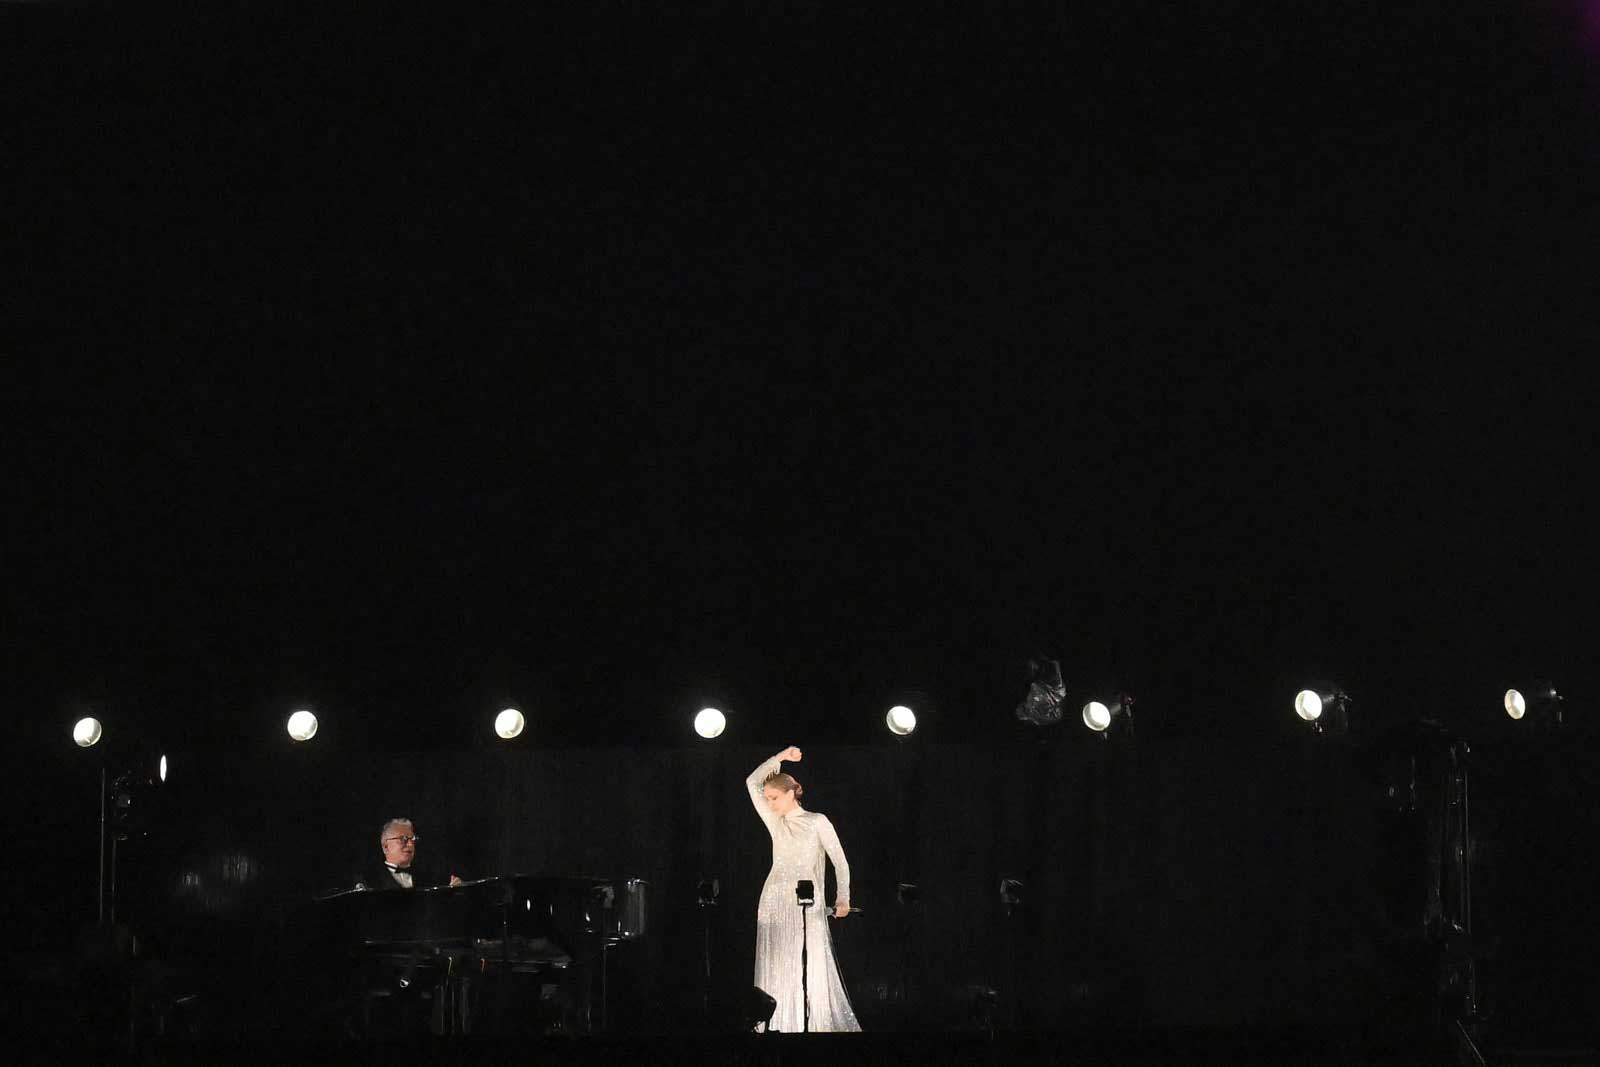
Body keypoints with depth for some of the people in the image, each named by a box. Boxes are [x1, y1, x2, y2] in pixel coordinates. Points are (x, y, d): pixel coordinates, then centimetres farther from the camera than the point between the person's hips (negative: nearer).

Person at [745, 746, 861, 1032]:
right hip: (774, 902, 4)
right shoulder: (776, 823, 16)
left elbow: (840, 861, 1)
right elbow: (753, 783, 15)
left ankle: (821, 1025, -7)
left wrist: (843, 898, -9)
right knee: (777, 973, -2)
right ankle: (781, 1027, -3)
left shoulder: (817, 823, 4)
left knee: (812, 971, -8)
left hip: (806, 905, -4)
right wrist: (780, 758, 6)